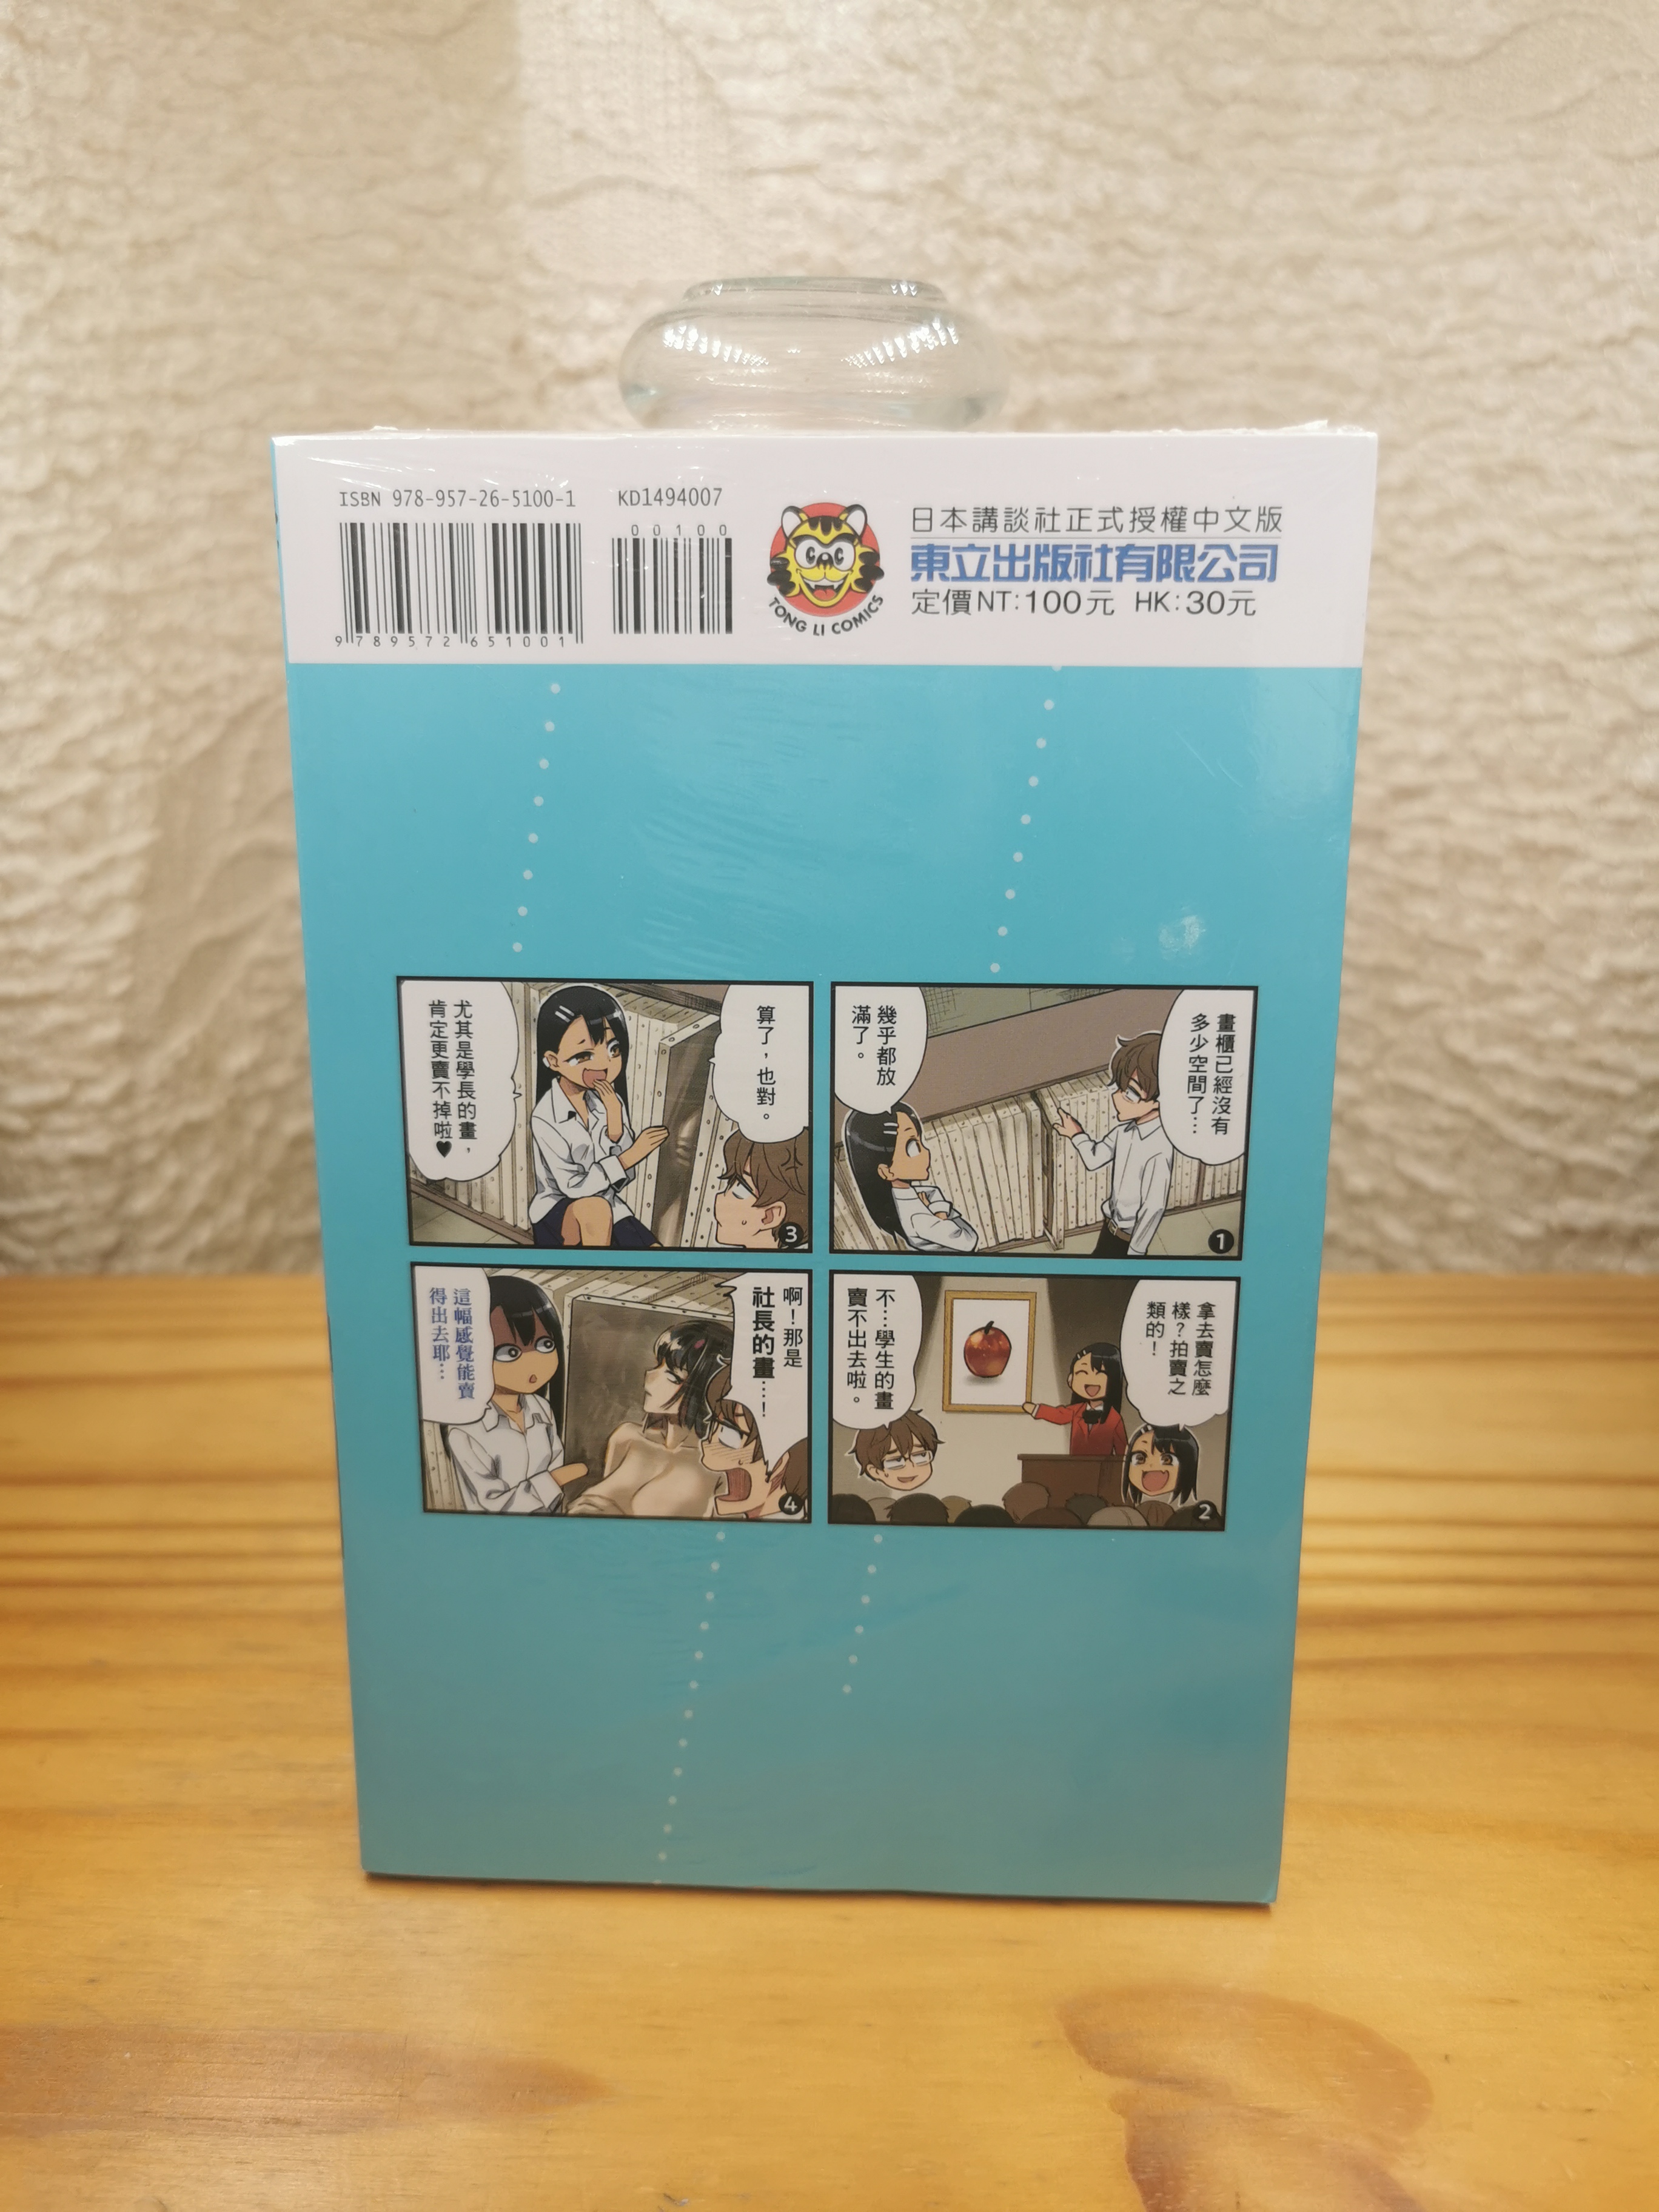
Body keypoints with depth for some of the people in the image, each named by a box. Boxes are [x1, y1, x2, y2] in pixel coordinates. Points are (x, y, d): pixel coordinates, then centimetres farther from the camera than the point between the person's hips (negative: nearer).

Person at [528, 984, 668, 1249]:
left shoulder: (609, 1101, -4)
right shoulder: (546, 1119, -20)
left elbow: (624, 1174, -5)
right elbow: (573, 1185, -23)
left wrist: (615, 1121, -20)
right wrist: (631, 1155, -27)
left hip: (608, 1202, 5)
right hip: (559, 1207, -5)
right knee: (596, 1209, -38)